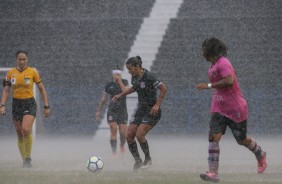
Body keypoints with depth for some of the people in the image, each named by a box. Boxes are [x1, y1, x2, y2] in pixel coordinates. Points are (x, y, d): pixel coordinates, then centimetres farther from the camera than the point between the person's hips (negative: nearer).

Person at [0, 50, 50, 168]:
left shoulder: (32, 72, -3)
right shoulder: (11, 73, 3)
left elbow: (42, 89, 4)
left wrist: (46, 106, 2)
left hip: (30, 103, -3)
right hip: (16, 104, 3)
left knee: (26, 129, -24)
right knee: (20, 135, 4)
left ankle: (28, 158, -10)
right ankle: (24, 160, 16)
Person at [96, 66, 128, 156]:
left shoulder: (124, 82, 0)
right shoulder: (109, 85, 1)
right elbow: (103, 98, 11)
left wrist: (119, 80, -20)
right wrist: (99, 111, 14)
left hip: (122, 110, 0)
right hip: (112, 111, 0)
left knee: (123, 133, -3)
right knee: (113, 131, -13)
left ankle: (122, 145, 30)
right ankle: (114, 152, -10)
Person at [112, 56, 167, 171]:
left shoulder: (148, 77, -20)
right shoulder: (134, 77, 4)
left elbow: (163, 89, -17)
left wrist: (157, 105, -21)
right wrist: (121, 95, 21)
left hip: (152, 111, -8)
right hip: (141, 110, 8)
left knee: (139, 135, -21)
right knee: (129, 136, -2)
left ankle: (148, 159, 1)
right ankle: (138, 161, 12)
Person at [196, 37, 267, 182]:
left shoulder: (223, 63, -18)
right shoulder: (213, 65, 12)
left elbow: (229, 81, -32)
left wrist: (208, 85, -28)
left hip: (236, 110, -8)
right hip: (219, 109, 8)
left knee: (242, 140, 8)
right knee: (213, 137, -12)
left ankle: (260, 155, 39)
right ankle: (213, 173, -19)